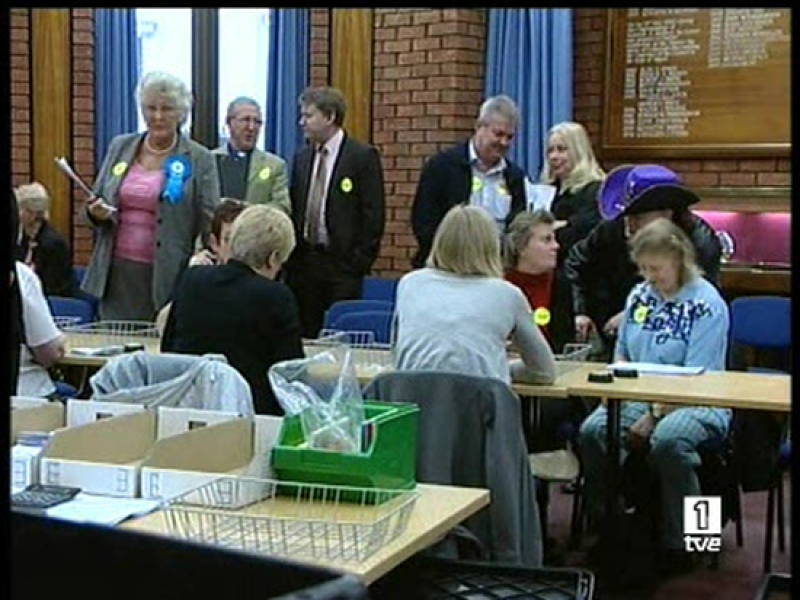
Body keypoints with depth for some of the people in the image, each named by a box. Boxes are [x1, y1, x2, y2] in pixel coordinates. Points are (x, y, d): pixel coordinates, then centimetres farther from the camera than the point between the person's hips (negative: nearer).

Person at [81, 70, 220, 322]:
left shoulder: (200, 159, -1)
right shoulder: (120, 147, 11)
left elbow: (211, 224, -3)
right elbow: (97, 202, 18)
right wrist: (96, 213, -5)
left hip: (167, 279, -3)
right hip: (118, 272, 4)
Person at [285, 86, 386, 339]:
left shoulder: (363, 156, -5)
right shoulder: (301, 158, 14)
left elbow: (373, 213, -8)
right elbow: (293, 208, 16)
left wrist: (360, 261, -11)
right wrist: (291, 256, 8)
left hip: (342, 263, -5)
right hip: (303, 261, 6)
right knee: (304, 335, 6)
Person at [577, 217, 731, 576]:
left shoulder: (707, 304, -8)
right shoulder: (639, 295, 12)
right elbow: (621, 355, 20)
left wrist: (653, 417, -20)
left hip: (696, 403, -5)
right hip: (639, 396, 5)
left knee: (667, 441, -37)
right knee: (592, 431, -23)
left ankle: (680, 542, -17)